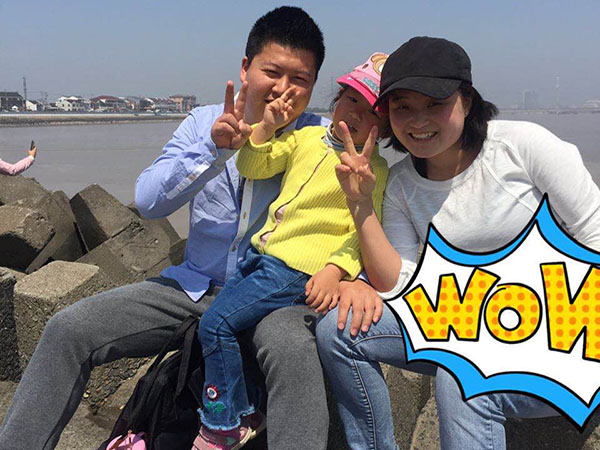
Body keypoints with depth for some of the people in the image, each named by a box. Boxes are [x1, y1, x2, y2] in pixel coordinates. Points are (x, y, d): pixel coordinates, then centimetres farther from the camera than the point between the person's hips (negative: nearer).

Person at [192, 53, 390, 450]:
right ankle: (249, 410, 25)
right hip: (264, 254, 8)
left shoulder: (373, 167, -5)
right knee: (221, 324, 8)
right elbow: (253, 167, 12)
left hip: (300, 268, -8)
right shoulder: (307, 137, 13)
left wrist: (336, 269, -24)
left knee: (217, 324, -14)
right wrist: (266, 127, -3)